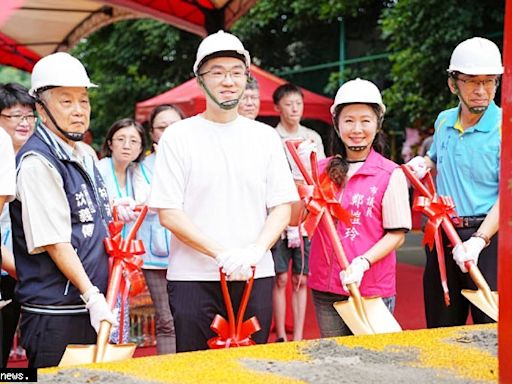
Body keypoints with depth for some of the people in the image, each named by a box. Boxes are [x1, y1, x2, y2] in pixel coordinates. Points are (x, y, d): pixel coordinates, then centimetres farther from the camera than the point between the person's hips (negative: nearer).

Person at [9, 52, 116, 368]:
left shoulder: (85, 158, 14)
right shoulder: (37, 162, -13)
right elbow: (55, 241, -18)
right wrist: (93, 297, -20)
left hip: (92, 306, 9)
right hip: (55, 316, -8)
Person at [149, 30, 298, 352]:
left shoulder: (265, 136, 9)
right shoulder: (178, 137, 0)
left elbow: (282, 207, 5)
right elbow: (169, 214, -6)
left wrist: (255, 250, -13)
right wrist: (222, 253, -17)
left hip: (255, 277, 2)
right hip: (193, 278, -2)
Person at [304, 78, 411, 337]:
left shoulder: (391, 175, -5)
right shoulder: (322, 170, 6)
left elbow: (397, 235, -5)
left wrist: (363, 262, -19)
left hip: (373, 289, -3)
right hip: (325, 289, 3)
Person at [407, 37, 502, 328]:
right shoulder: (443, 122, 9)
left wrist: (478, 241, -26)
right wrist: (424, 164, 6)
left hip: (486, 235, -6)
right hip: (442, 235, 6)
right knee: (441, 327, 14)